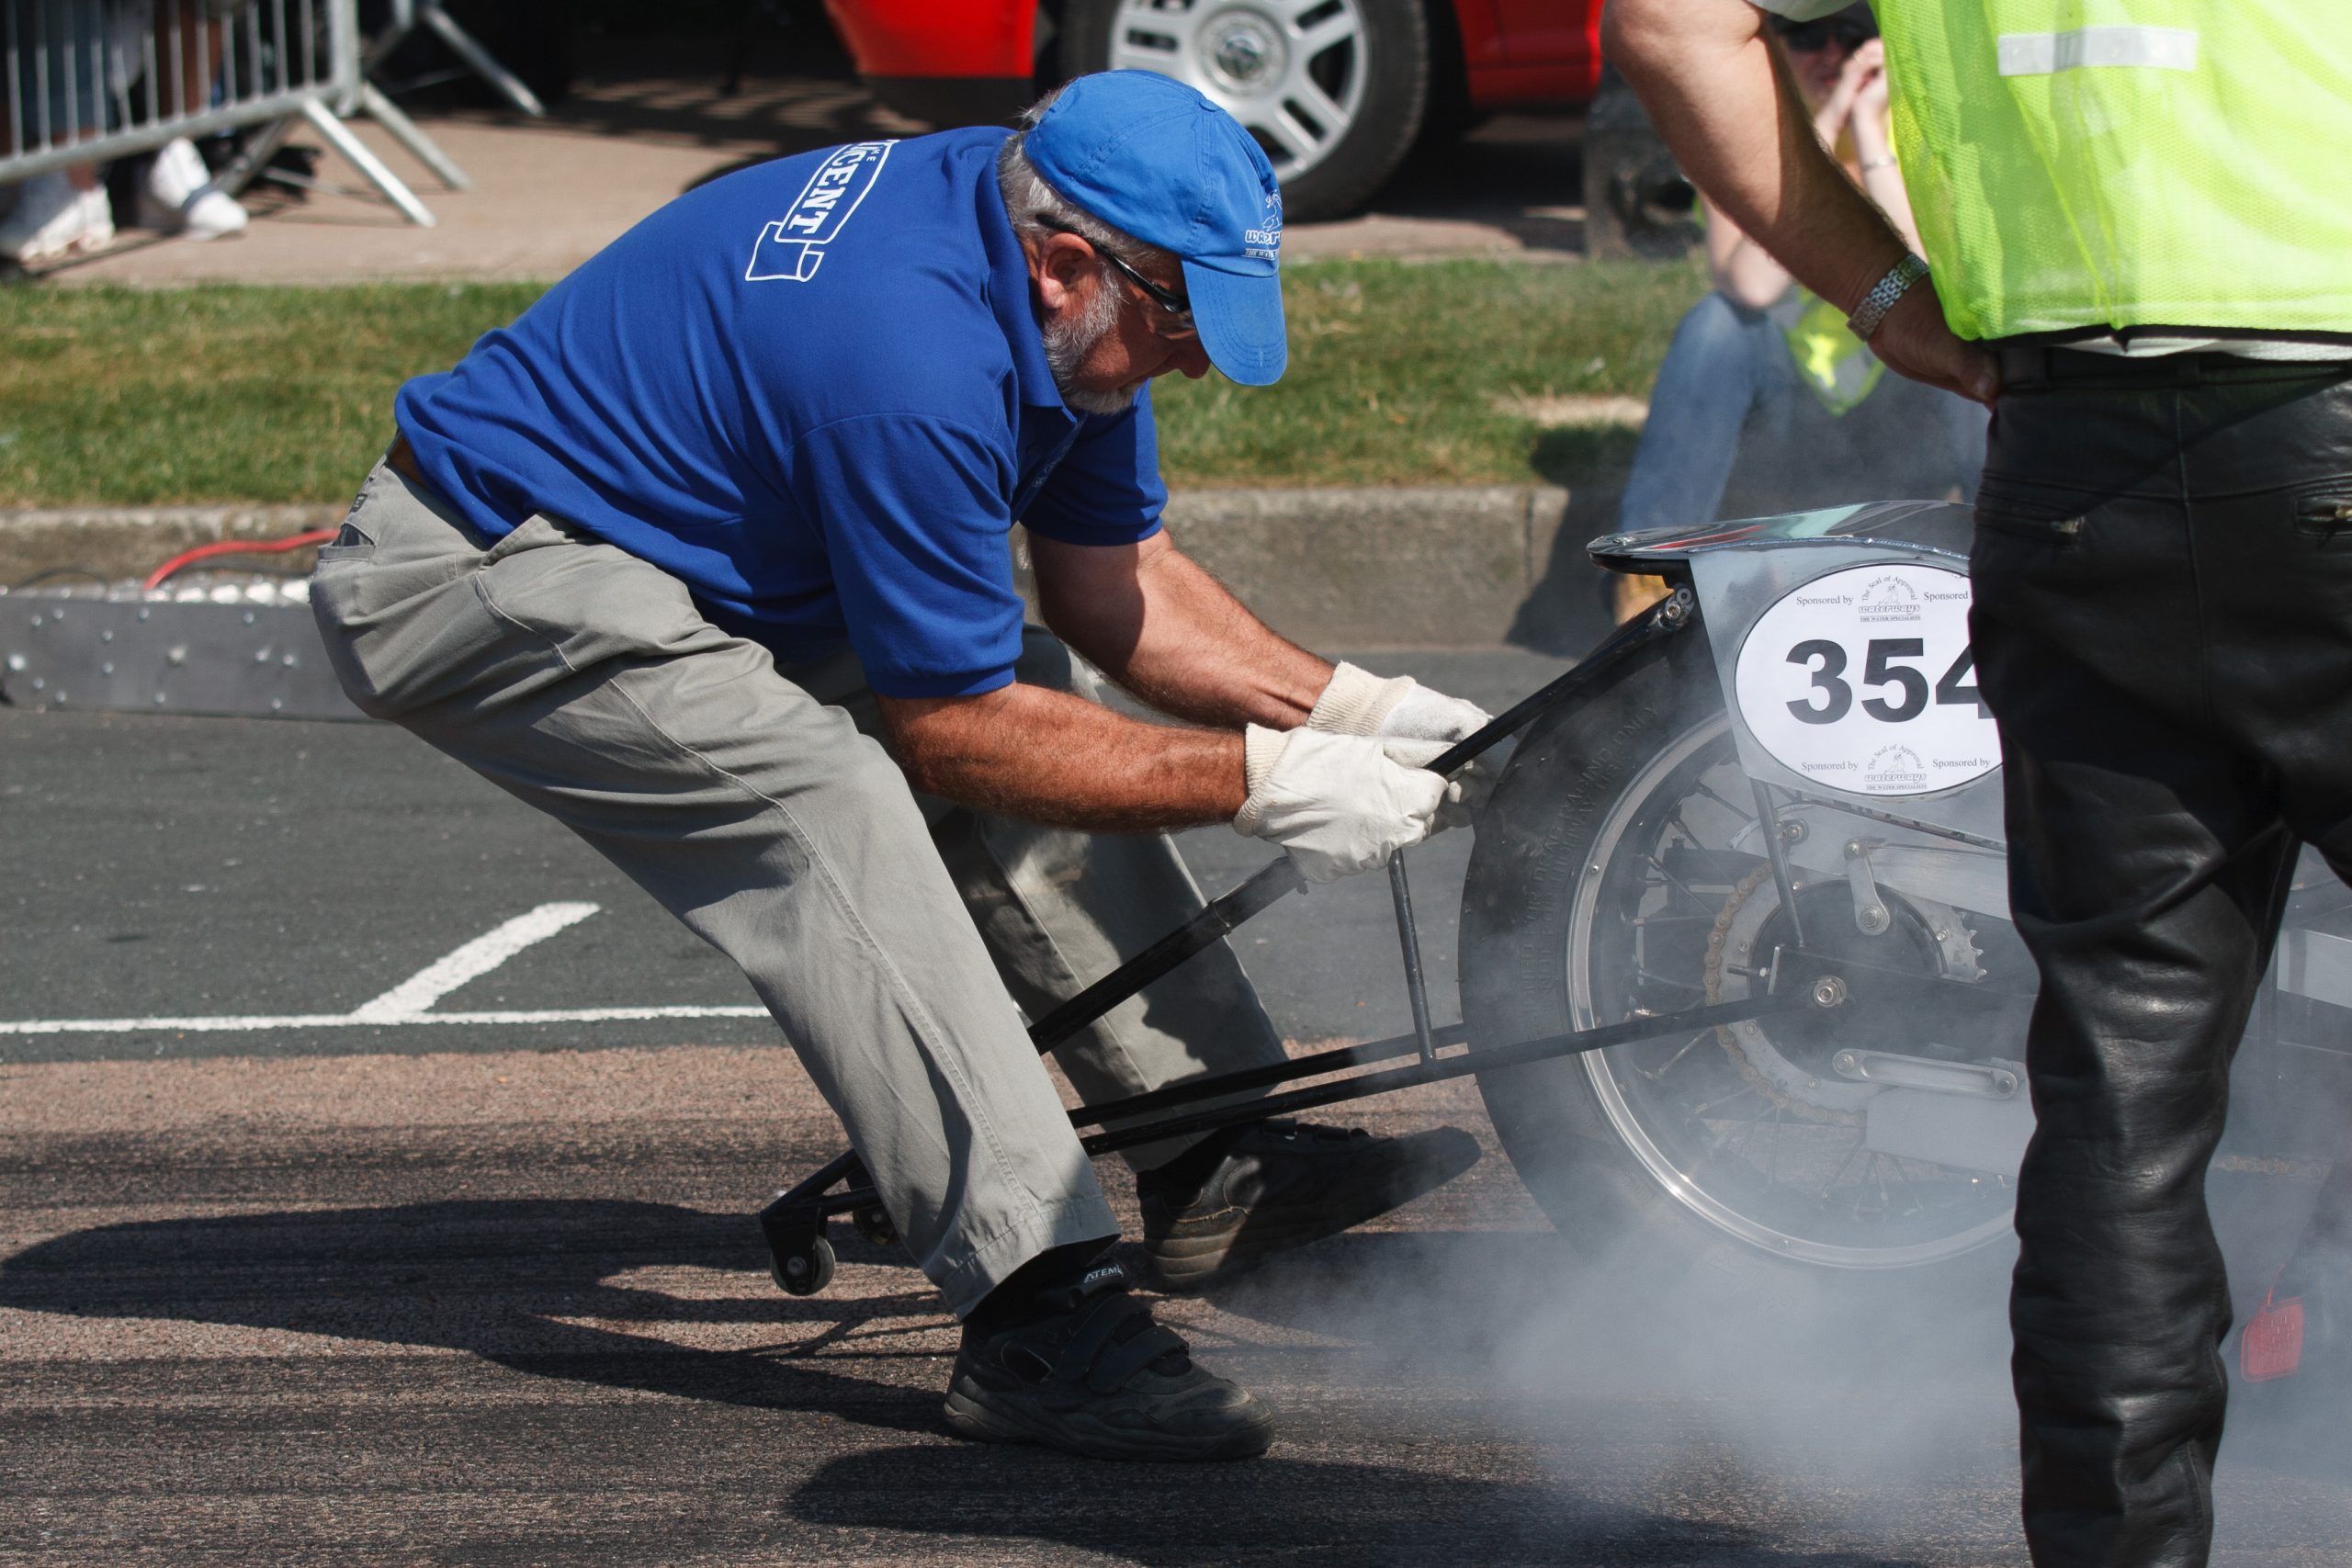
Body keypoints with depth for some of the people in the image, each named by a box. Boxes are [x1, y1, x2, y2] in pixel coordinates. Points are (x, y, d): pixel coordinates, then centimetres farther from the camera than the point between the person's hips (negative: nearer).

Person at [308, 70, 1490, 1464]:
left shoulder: (1068, 283, -3)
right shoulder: (912, 357, -32)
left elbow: (1113, 588, 9)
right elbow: (953, 732, -23)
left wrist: (1347, 709, -3)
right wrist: (1258, 782, -19)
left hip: (686, 550, 11)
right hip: (475, 586, -10)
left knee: (1030, 699, 7)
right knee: (831, 799, -28)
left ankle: (1219, 1165, 9)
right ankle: (1038, 1309, -33)